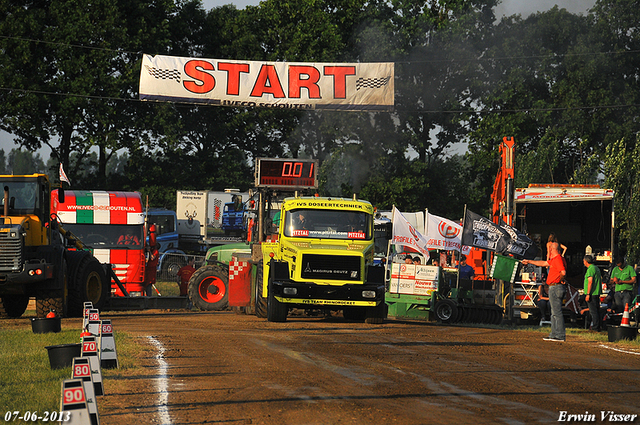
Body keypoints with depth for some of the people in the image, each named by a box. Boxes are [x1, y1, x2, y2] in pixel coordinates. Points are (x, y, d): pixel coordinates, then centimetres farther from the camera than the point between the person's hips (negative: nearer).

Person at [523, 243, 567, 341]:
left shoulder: (558, 259, -14)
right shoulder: (554, 259, 18)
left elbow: (563, 272, -27)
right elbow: (543, 263, 32)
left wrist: (560, 280, -9)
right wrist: (529, 261, 38)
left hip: (555, 288, -11)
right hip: (554, 288, 11)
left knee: (557, 312, -11)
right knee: (554, 312, 14)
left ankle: (560, 336, -12)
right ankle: (554, 334, 19)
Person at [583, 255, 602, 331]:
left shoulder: (590, 269, -13)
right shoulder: (596, 268, 17)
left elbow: (590, 282, -19)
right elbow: (600, 280, 22)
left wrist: (588, 294, -19)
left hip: (592, 293, -10)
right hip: (597, 293, 10)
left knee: (593, 311, -9)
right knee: (597, 311, 12)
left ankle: (595, 327, -10)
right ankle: (597, 326, 16)